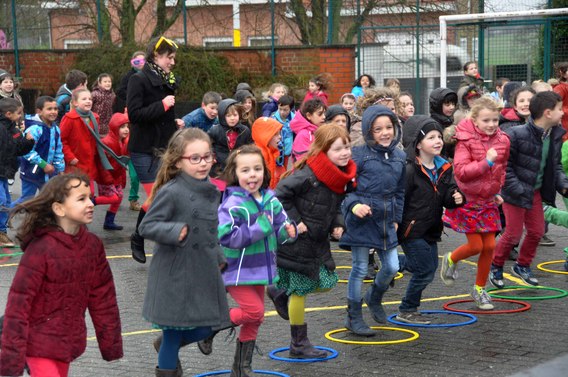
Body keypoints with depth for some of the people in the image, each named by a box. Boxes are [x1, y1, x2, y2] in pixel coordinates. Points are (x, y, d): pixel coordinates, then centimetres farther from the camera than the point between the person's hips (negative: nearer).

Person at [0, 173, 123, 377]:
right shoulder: (40, 249, -20)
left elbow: (103, 295, 8)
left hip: (68, 341, 6)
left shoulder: (93, 244, -2)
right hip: (40, 343, -6)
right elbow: (18, 303, -18)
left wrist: (111, 341, 11)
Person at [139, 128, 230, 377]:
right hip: (176, 275, -7)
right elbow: (146, 226, -16)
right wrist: (175, 231, -31)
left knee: (203, 329, 11)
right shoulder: (170, 192, -17)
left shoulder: (211, 191, 7)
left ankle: (167, 346, 39)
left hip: (204, 274, 7)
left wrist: (219, 259, 21)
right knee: (175, 330, 3)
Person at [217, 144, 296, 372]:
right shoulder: (232, 204, -19)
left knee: (254, 320, 14)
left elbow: (280, 229, 11)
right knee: (254, 311, -16)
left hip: (259, 270, 7)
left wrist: (287, 231, -13)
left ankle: (242, 367, 29)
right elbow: (227, 237, -27)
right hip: (237, 271, -7)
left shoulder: (270, 201, 2)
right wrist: (259, 227, -27)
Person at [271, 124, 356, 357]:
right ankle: (299, 345, 15)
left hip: (318, 242, 8)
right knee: (300, 290, 2)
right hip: (297, 243, -8)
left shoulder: (342, 176, 2)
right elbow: (281, 194, -25)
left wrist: (337, 224, 0)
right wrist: (295, 222, -22)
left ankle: (281, 292, 32)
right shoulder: (308, 175, -26)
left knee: (327, 282, 10)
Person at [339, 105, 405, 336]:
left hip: (386, 220, 5)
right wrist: (354, 205, -22)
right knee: (359, 269, 2)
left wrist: (396, 219, 13)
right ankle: (353, 317, 15)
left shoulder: (400, 157, 8)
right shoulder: (359, 154, -8)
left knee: (392, 267, 7)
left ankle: (374, 298, 39)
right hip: (362, 218, -5)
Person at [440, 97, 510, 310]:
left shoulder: (502, 141, 1)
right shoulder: (466, 140, -16)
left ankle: (480, 289, 20)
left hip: (488, 201, 5)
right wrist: (486, 161, -29)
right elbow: (460, 171, -24)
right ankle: (451, 260, 27)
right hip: (467, 200, -5)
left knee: (490, 246, 4)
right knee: (475, 246, -6)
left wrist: (497, 192, 13)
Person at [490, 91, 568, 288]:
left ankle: (522, 266, 34)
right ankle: (496, 267, 22)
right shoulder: (516, 135, -23)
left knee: (537, 231, 12)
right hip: (514, 192, -7)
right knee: (513, 234, 0)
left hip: (536, 192, 7)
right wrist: (520, 191, -24)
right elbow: (505, 167, -19)